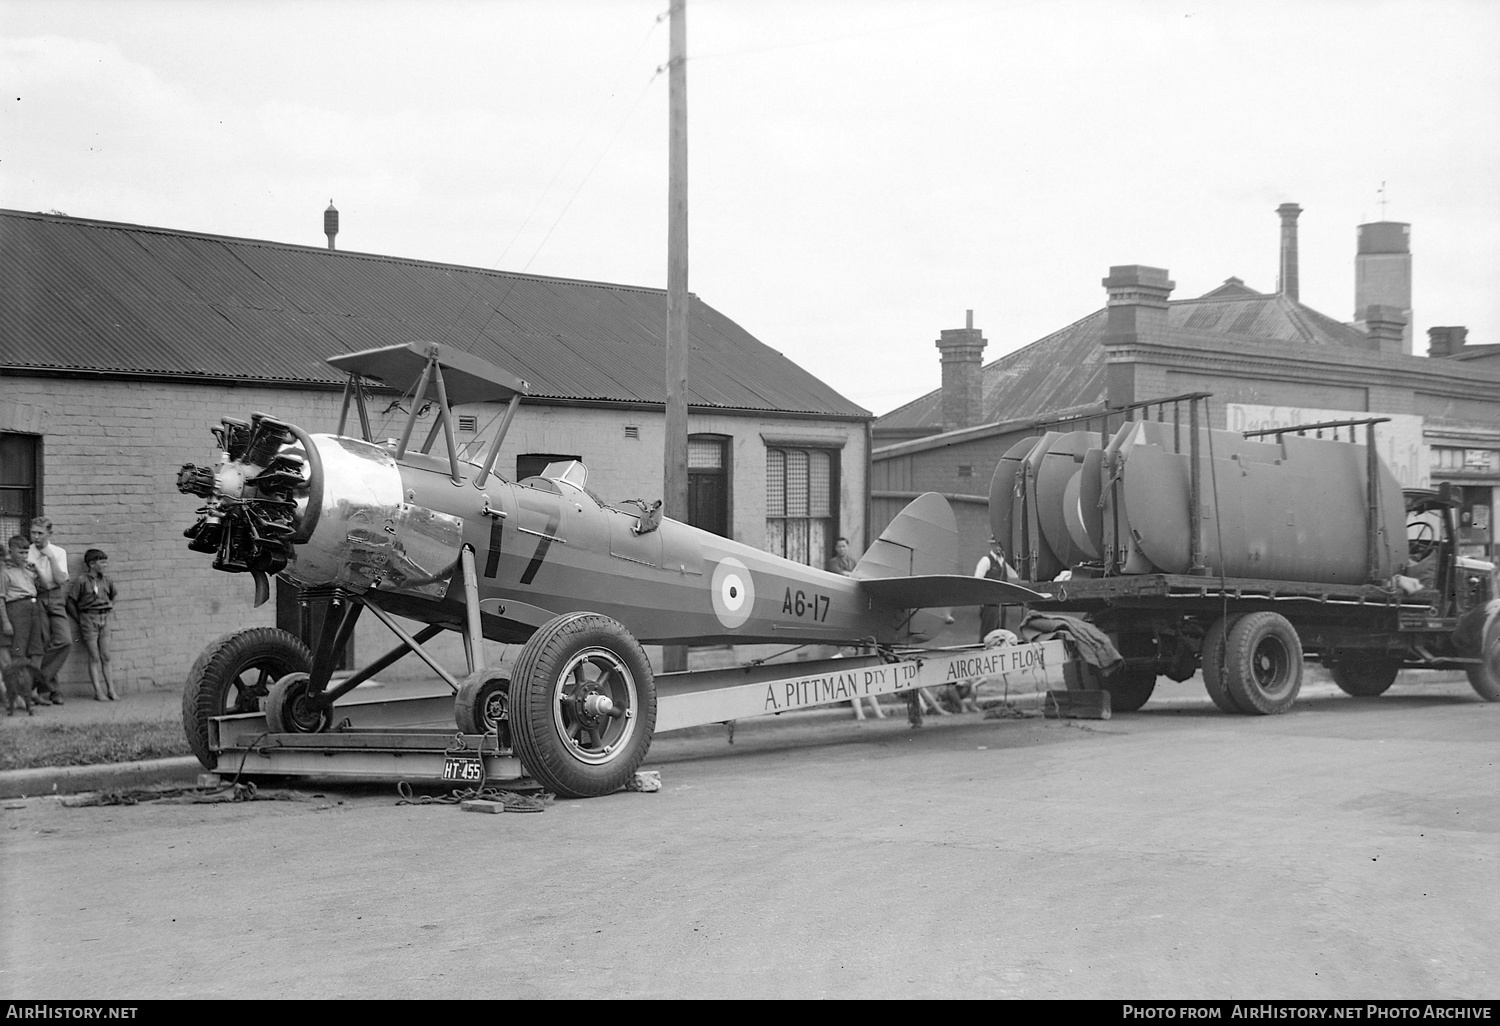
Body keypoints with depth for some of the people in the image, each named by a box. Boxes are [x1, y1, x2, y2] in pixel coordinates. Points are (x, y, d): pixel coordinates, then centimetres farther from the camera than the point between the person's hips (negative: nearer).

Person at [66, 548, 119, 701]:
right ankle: (99, 692, -3)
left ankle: (111, 689, 6)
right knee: (94, 657, -4)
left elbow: (113, 596, 29)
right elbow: (71, 603, -5)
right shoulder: (81, 580, -7)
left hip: (104, 618, 5)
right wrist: (80, 621, -2)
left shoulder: (106, 580, 8)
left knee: (105, 656, 5)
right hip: (89, 619, -4)